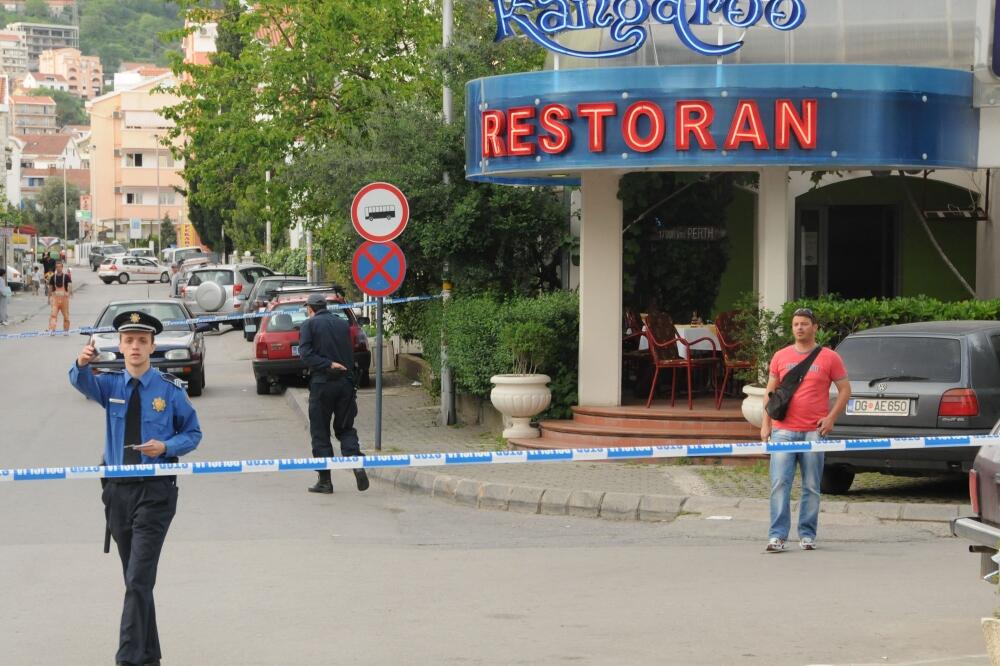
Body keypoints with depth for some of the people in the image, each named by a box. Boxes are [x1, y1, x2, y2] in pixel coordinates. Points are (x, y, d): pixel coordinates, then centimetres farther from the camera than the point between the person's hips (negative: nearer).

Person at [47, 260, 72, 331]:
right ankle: (52, 329, -20)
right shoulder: (53, 277, 5)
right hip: (55, 298, 1)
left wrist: (70, 292, -36)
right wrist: (49, 298, 14)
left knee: (66, 315, 8)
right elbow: (50, 288, 13)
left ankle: (66, 330, 22)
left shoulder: (66, 277, -3)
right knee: (53, 314, -14)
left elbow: (70, 285, -16)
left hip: (64, 298, -1)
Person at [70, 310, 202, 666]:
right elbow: (83, 383, -20)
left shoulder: (170, 389, -4)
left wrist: (167, 446, -16)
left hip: (155, 492, -4)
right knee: (134, 579, 14)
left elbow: (193, 433, 4)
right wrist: (82, 364, -44)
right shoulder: (111, 384, 2)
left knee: (139, 579, -13)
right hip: (118, 488, 4)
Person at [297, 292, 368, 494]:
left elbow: (306, 354, -14)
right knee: (345, 428, 13)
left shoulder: (310, 324, -2)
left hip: (322, 384, -4)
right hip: (346, 382, 4)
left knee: (320, 432, 5)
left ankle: (325, 480, 5)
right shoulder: (343, 324, 12)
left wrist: (328, 365, -14)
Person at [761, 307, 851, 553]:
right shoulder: (781, 357, 10)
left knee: (811, 487, 4)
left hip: (814, 432, -1)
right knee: (779, 484, -7)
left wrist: (831, 417, -6)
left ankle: (807, 534, 12)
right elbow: (770, 391, 15)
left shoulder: (830, 358, 4)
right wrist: (766, 423, 6)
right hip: (783, 430, 1)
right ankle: (777, 536, -7)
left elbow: (845, 390, 7)